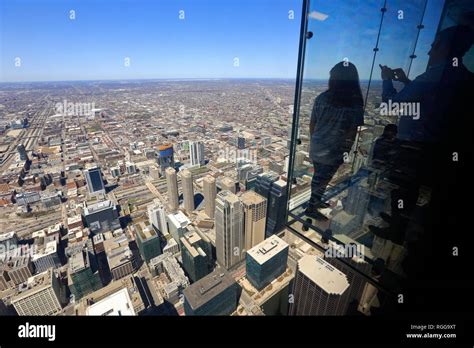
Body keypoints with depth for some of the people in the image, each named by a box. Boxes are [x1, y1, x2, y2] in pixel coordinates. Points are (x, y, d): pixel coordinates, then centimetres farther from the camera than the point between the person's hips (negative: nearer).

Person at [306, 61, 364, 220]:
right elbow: (352, 131, -10)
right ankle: (311, 208, 21)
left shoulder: (321, 98, -2)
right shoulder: (355, 102, -11)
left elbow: (312, 123, 4)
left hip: (317, 146, 4)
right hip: (334, 149, -4)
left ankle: (316, 201, 40)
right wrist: (347, 149, 3)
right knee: (323, 179, 9)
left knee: (319, 176, 21)